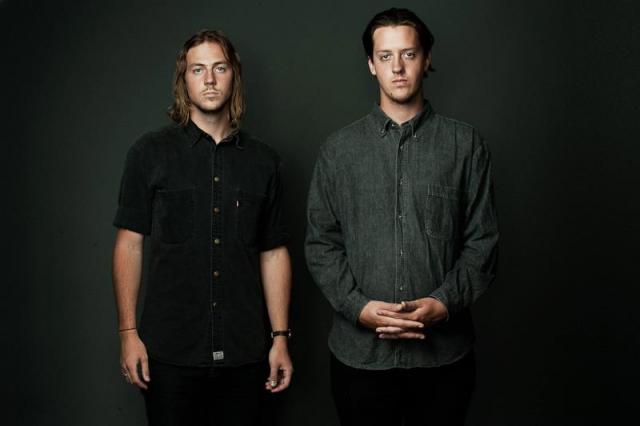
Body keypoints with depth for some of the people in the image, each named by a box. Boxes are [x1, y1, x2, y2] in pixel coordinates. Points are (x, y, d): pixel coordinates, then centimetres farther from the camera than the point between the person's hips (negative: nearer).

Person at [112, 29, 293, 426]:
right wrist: (128, 332, -4)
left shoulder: (264, 161, 6)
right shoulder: (150, 152, 1)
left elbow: (274, 253, 8)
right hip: (170, 352, -1)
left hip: (244, 354, 2)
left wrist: (280, 337, 4)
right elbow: (129, 244, 1)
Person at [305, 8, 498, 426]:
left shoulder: (466, 145, 2)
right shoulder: (340, 149, 5)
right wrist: (357, 306, -10)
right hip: (360, 350, 1)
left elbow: (482, 241, 1)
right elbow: (321, 243, 3)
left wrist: (445, 302, -12)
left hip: (444, 350, 0)